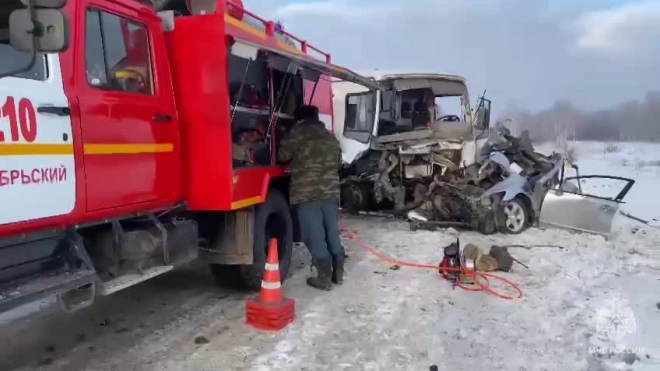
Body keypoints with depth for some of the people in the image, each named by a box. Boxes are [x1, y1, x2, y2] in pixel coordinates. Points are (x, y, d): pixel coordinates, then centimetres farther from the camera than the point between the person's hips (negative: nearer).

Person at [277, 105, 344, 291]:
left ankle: (324, 278, 0)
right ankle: (338, 274, 21)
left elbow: (282, 156, 1)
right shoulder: (331, 137, 18)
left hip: (307, 193, -6)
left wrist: (297, 160, 22)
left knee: (315, 237, -2)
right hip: (330, 192, 6)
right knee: (332, 234, 14)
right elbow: (338, 163, 26)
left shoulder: (297, 134, 0)